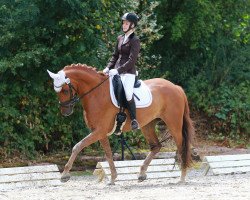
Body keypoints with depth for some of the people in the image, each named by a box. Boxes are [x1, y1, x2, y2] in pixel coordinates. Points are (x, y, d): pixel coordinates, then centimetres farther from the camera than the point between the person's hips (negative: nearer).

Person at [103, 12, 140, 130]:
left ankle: (134, 120, -20)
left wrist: (118, 70, -20)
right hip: (117, 71, 8)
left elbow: (132, 60, -15)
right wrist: (108, 67, 4)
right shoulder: (120, 38, 14)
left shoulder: (135, 40, -7)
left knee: (128, 93, -28)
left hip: (129, 72, -8)